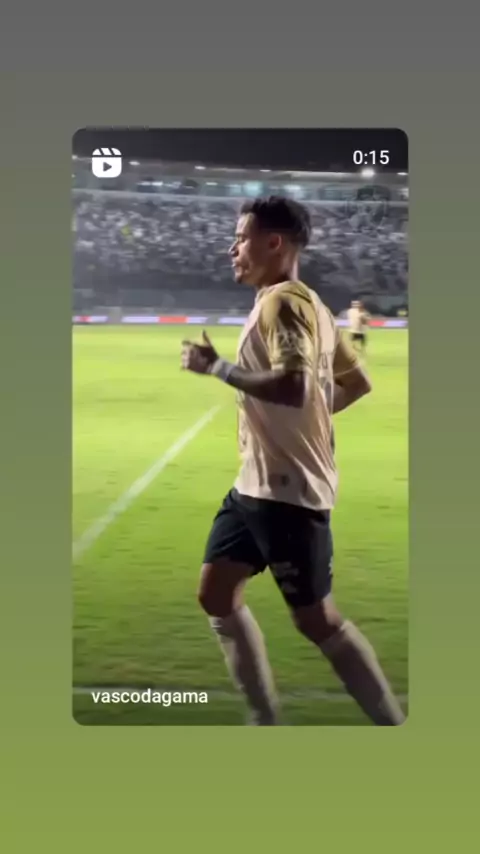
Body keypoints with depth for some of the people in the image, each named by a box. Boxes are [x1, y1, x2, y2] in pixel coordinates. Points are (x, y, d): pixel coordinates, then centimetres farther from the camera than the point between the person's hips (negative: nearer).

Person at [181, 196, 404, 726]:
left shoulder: (284, 302, -16)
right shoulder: (306, 303, 14)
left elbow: (294, 387, -32)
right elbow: (356, 384, 20)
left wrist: (216, 368, -21)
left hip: (288, 490, -10)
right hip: (257, 484, 10)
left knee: (316, 620, -2)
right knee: (216, 595, 13)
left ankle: (392, 725, 11)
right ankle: (265, 722, 21)